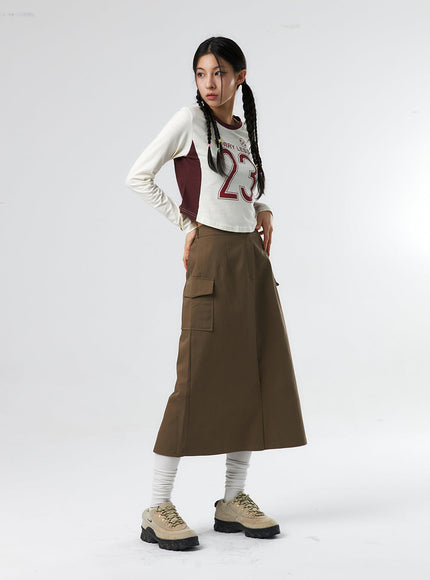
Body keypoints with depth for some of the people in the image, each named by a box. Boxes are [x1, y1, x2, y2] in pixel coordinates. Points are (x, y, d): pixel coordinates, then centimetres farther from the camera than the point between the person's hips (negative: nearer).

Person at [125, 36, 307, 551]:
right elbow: (138, 176, -4)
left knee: (258, 378, 5)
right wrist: (185, 224, -4)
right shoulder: (189, 121, -3)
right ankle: (157, 509, -3)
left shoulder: (244, 130, 15)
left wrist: (263, 210, 8)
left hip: (253, 258, 7)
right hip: (213, 258, -7)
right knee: (199, 379, -10)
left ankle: (234, 499, 15)